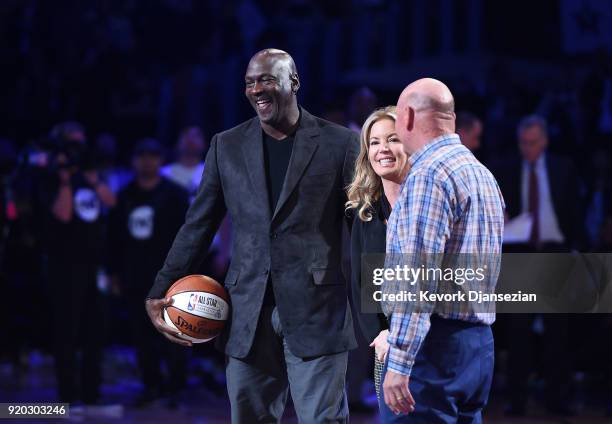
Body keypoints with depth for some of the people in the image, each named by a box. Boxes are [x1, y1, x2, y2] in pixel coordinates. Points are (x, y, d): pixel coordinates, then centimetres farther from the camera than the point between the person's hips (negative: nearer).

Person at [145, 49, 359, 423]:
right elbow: (198, 226, 12)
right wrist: (159, 294, 7)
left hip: (317, 311, -4)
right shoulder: (227, 146, 10)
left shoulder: (339, 143, 0)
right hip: (248, 315, 4)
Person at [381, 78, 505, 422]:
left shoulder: (428, 175, -13)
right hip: (479, 342, 9)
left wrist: (399, 364, -22)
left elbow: (418, 277, -20)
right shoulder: (483, 174, 17)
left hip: (436, 342, -9)